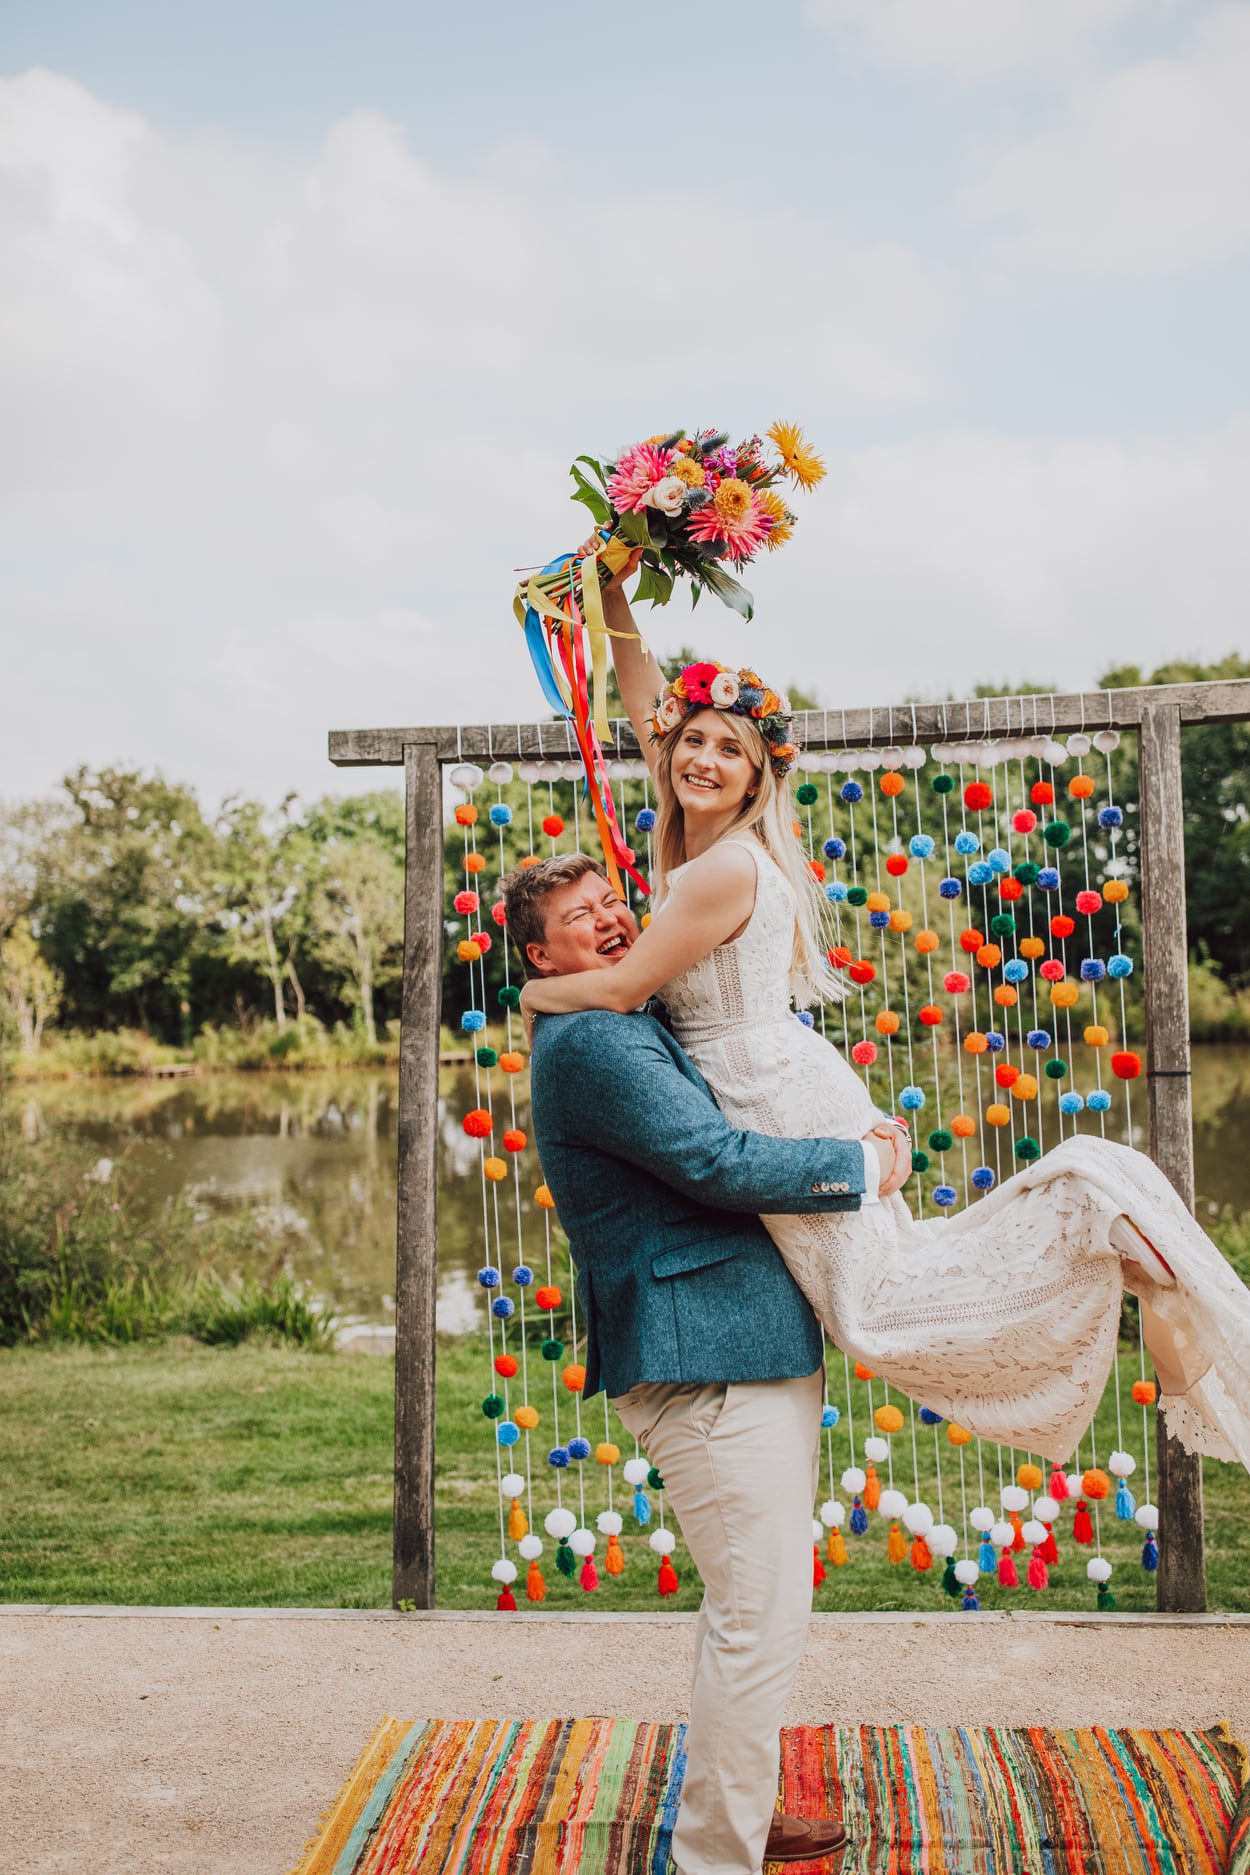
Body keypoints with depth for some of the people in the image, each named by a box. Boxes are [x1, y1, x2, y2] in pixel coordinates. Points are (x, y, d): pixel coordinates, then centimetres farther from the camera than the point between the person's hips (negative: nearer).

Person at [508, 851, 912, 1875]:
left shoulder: (641, 1030, 18)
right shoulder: (587, 1042, -15)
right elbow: (717, 1161, -22)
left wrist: (859, 1145, 13)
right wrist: (864, 1167, -10)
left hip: (758, 1350, 11)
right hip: (707, 1361, -11)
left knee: (750, 1607, 21)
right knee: (761, 1621, -6)